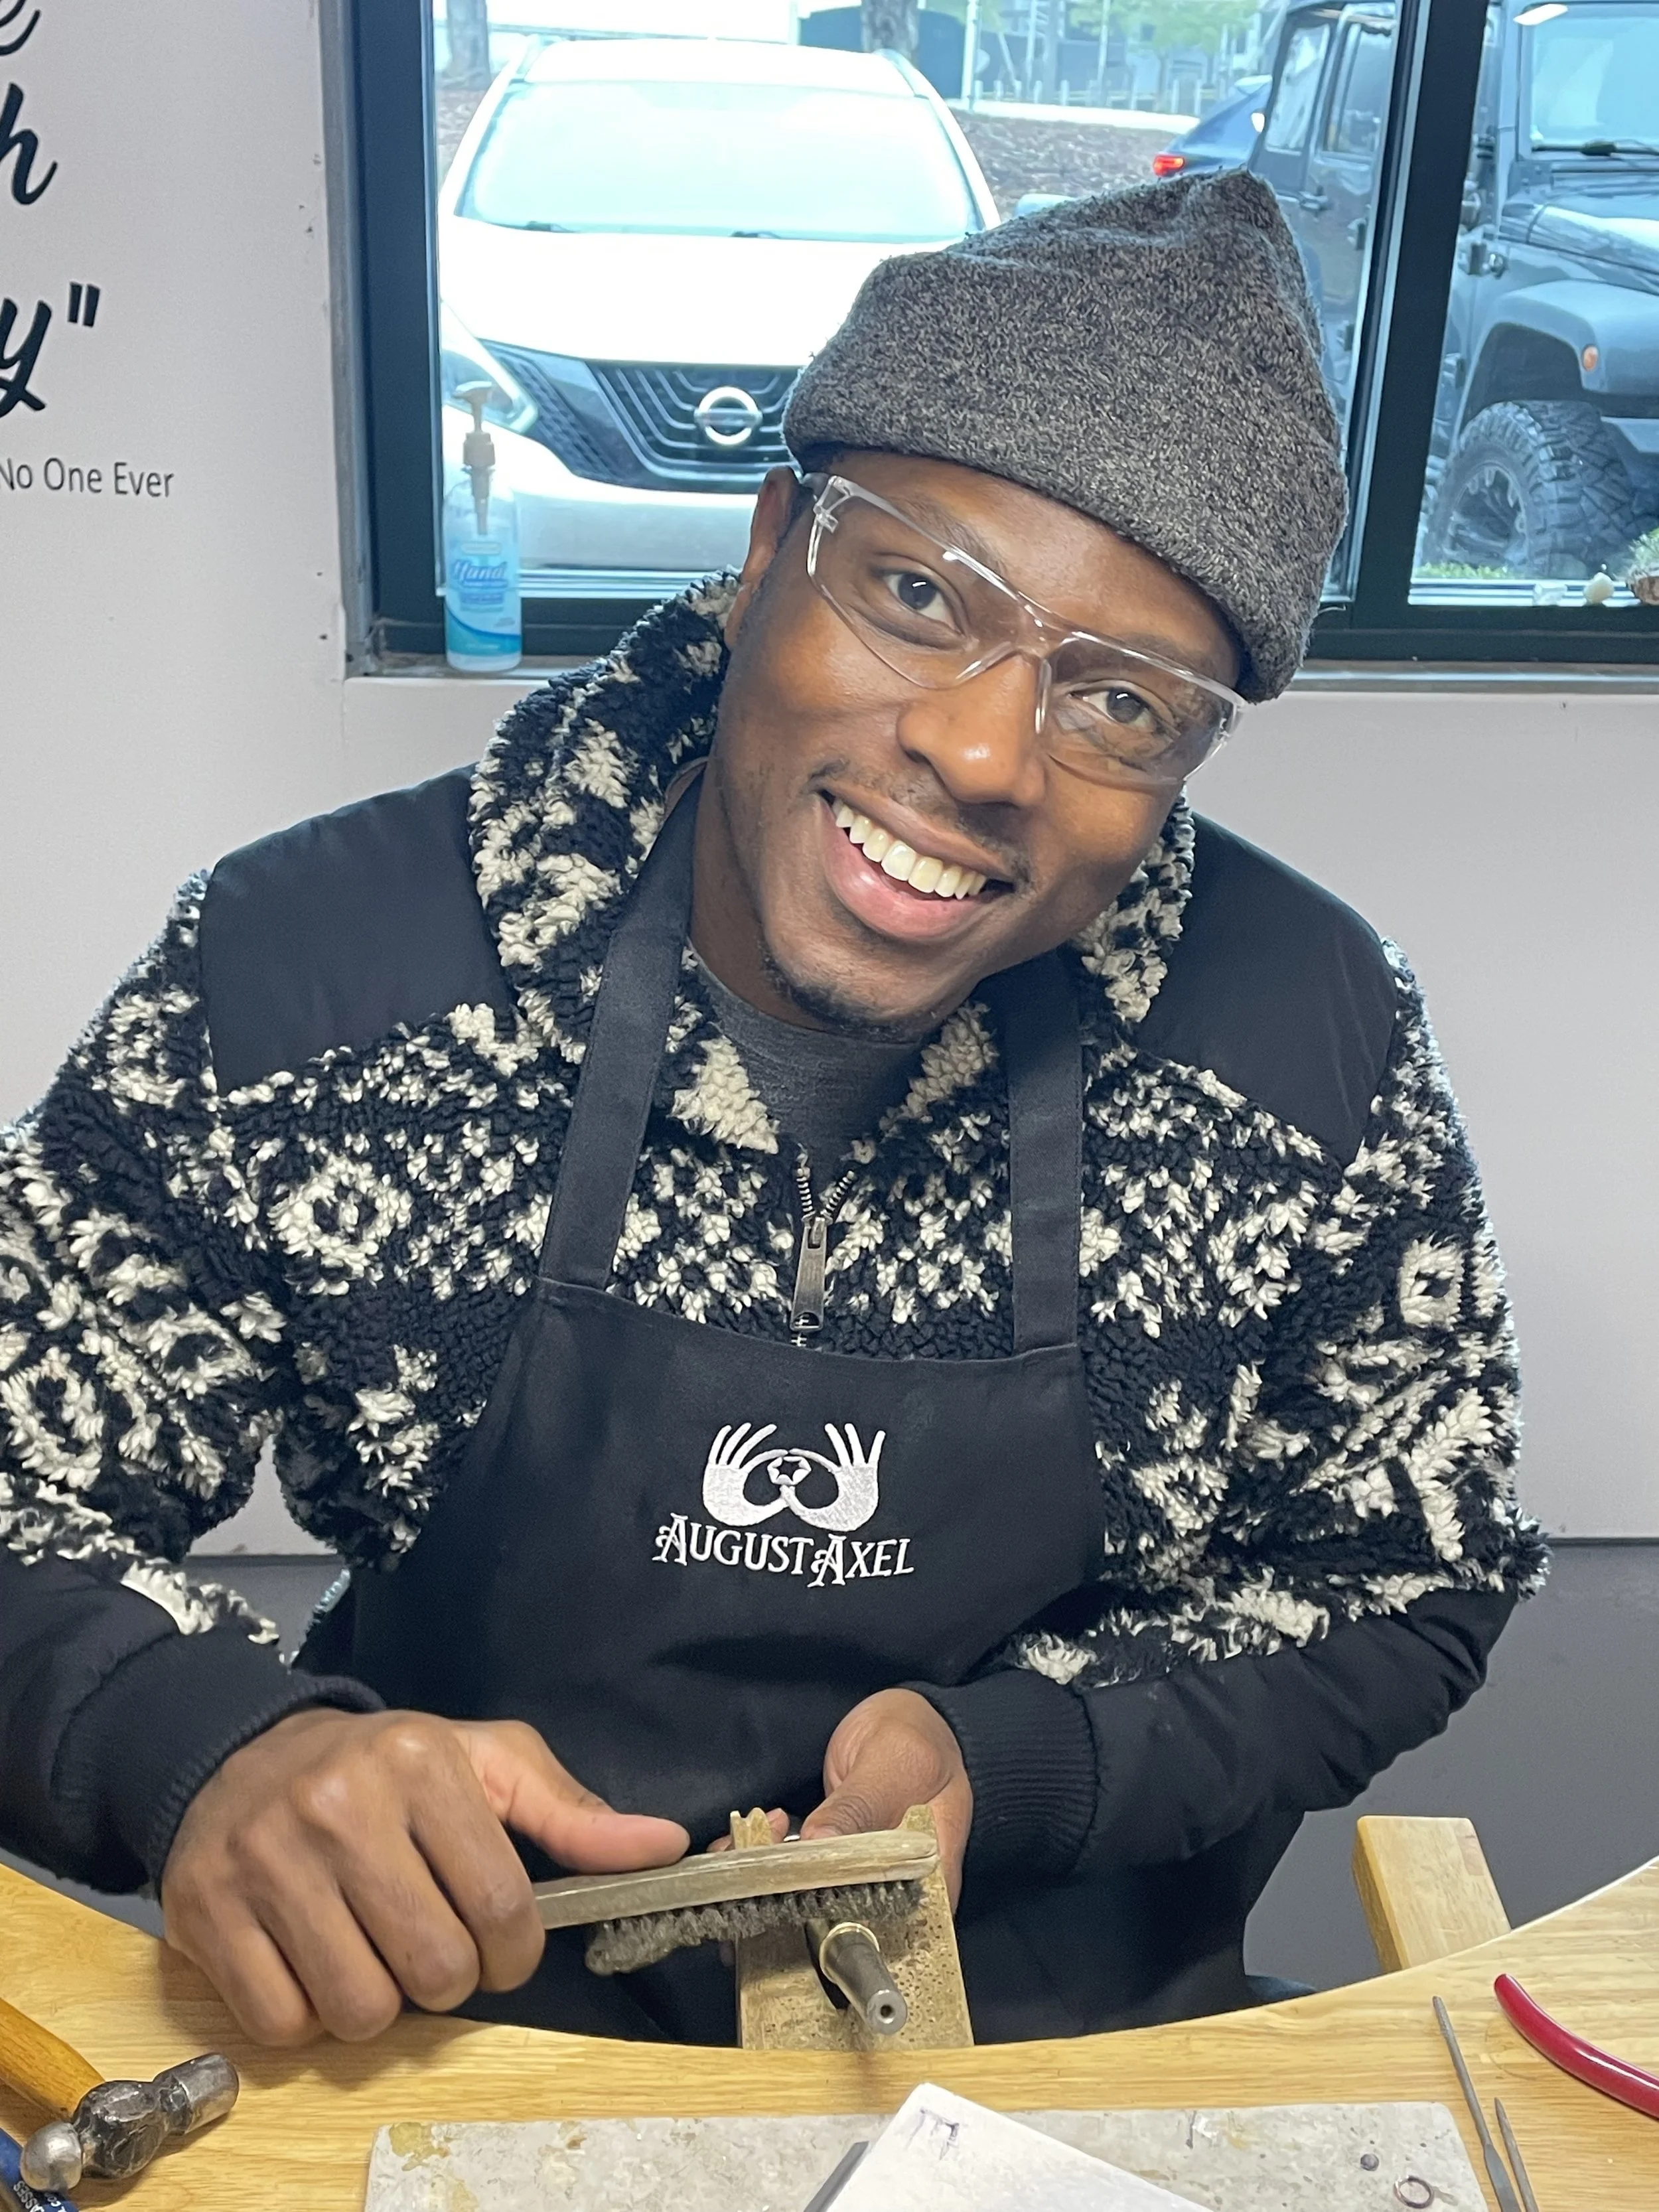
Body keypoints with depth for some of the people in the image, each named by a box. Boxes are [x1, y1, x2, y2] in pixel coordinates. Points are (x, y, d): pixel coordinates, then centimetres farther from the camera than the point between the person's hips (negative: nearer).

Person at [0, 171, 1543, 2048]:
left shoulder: (1315, 1039, -13)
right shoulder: (303, 966, -16)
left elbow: (1416, 1583, 0)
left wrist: (1006, 1760, -17)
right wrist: (208, 1739, -30)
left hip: (1073, 2043, 2)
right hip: (458, 2014, 0)